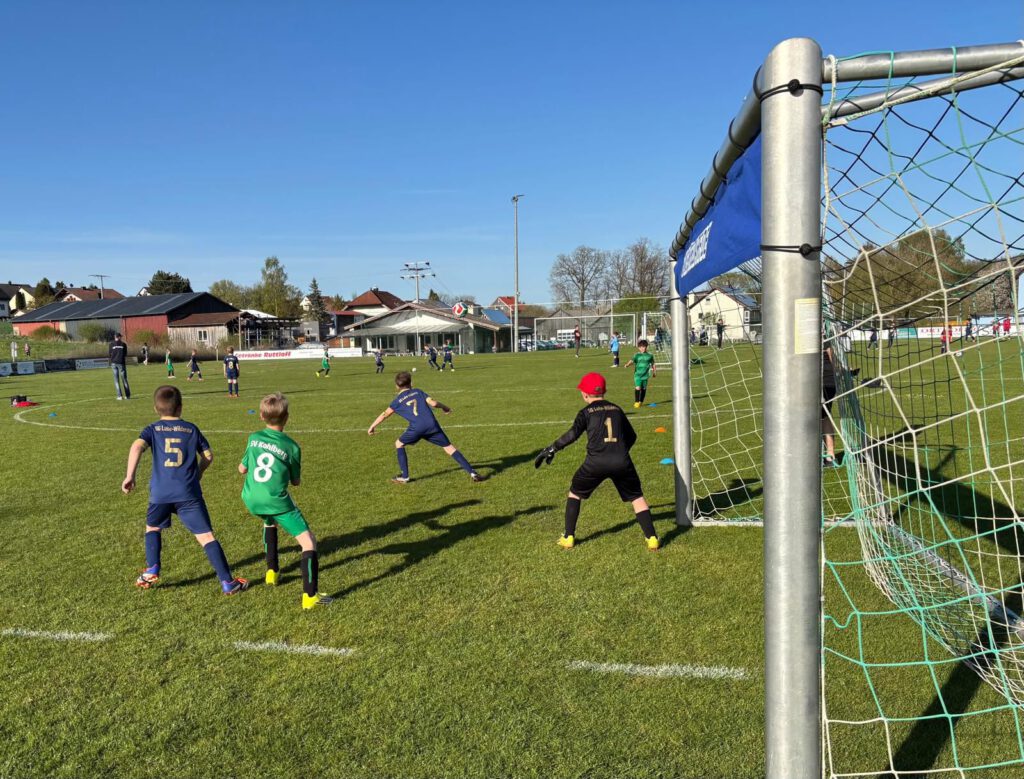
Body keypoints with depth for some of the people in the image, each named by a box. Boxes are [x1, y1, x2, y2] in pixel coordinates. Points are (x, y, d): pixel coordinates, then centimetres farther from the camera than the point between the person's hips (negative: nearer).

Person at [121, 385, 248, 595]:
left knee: (153, 528, 30)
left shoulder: (152, 429, 9)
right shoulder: (191, 429, 11)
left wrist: (130, 476, -11)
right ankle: (227, 582, -5)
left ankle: (152, 570, 22)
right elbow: (208, 455, 12)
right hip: (188, 493, -1)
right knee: (206, 536, -2)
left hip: (160, 492, 1)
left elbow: (137, 446, -10)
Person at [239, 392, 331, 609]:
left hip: (251, 500, 6)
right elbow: (296, 482, 4)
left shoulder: (253, 438, 5)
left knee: (269, 522, 39)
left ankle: (272, 571, 40)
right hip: (276, 501, -6)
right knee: (308, 541, -3)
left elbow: (242, 469, 15)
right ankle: (310, 596, -13)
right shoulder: (292, 447, -5)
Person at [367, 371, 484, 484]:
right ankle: (472, 472, 1)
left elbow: (384, 414, 19)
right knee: (449, 447, 9)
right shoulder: (418, 392, 20)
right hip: (431, 425, 2)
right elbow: (433, 403, 9)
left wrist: (372, 427, 30)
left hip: (416, 428, -2)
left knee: (399, 444, 23)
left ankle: (404, 477, 18)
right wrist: (445, 407, 27)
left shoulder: (397, 400, 18)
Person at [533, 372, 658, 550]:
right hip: (621, 461, 2)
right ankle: (652, 538, 5)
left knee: (575, 494, 19)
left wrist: (552, 449, -7)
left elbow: (573, 434, -8)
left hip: (596, 462, -2)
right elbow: (631, 436, 24)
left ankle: (568, 537, 19)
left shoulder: (586, 412, 7)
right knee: (637, 497, 15)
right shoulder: (616, 409, 19)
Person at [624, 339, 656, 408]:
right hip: (637, 375, -2)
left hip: (645, 375, 2)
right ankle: (636, 402, -2)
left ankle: (641, 401, 25)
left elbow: (653, 364, 16)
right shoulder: (637, 355, 0)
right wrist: (628, 364, -36)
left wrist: (654, 372, 22)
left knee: (643, 389, 8)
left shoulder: (649, 355, 4)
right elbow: (632, 361, -15)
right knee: (637, 388, -13)